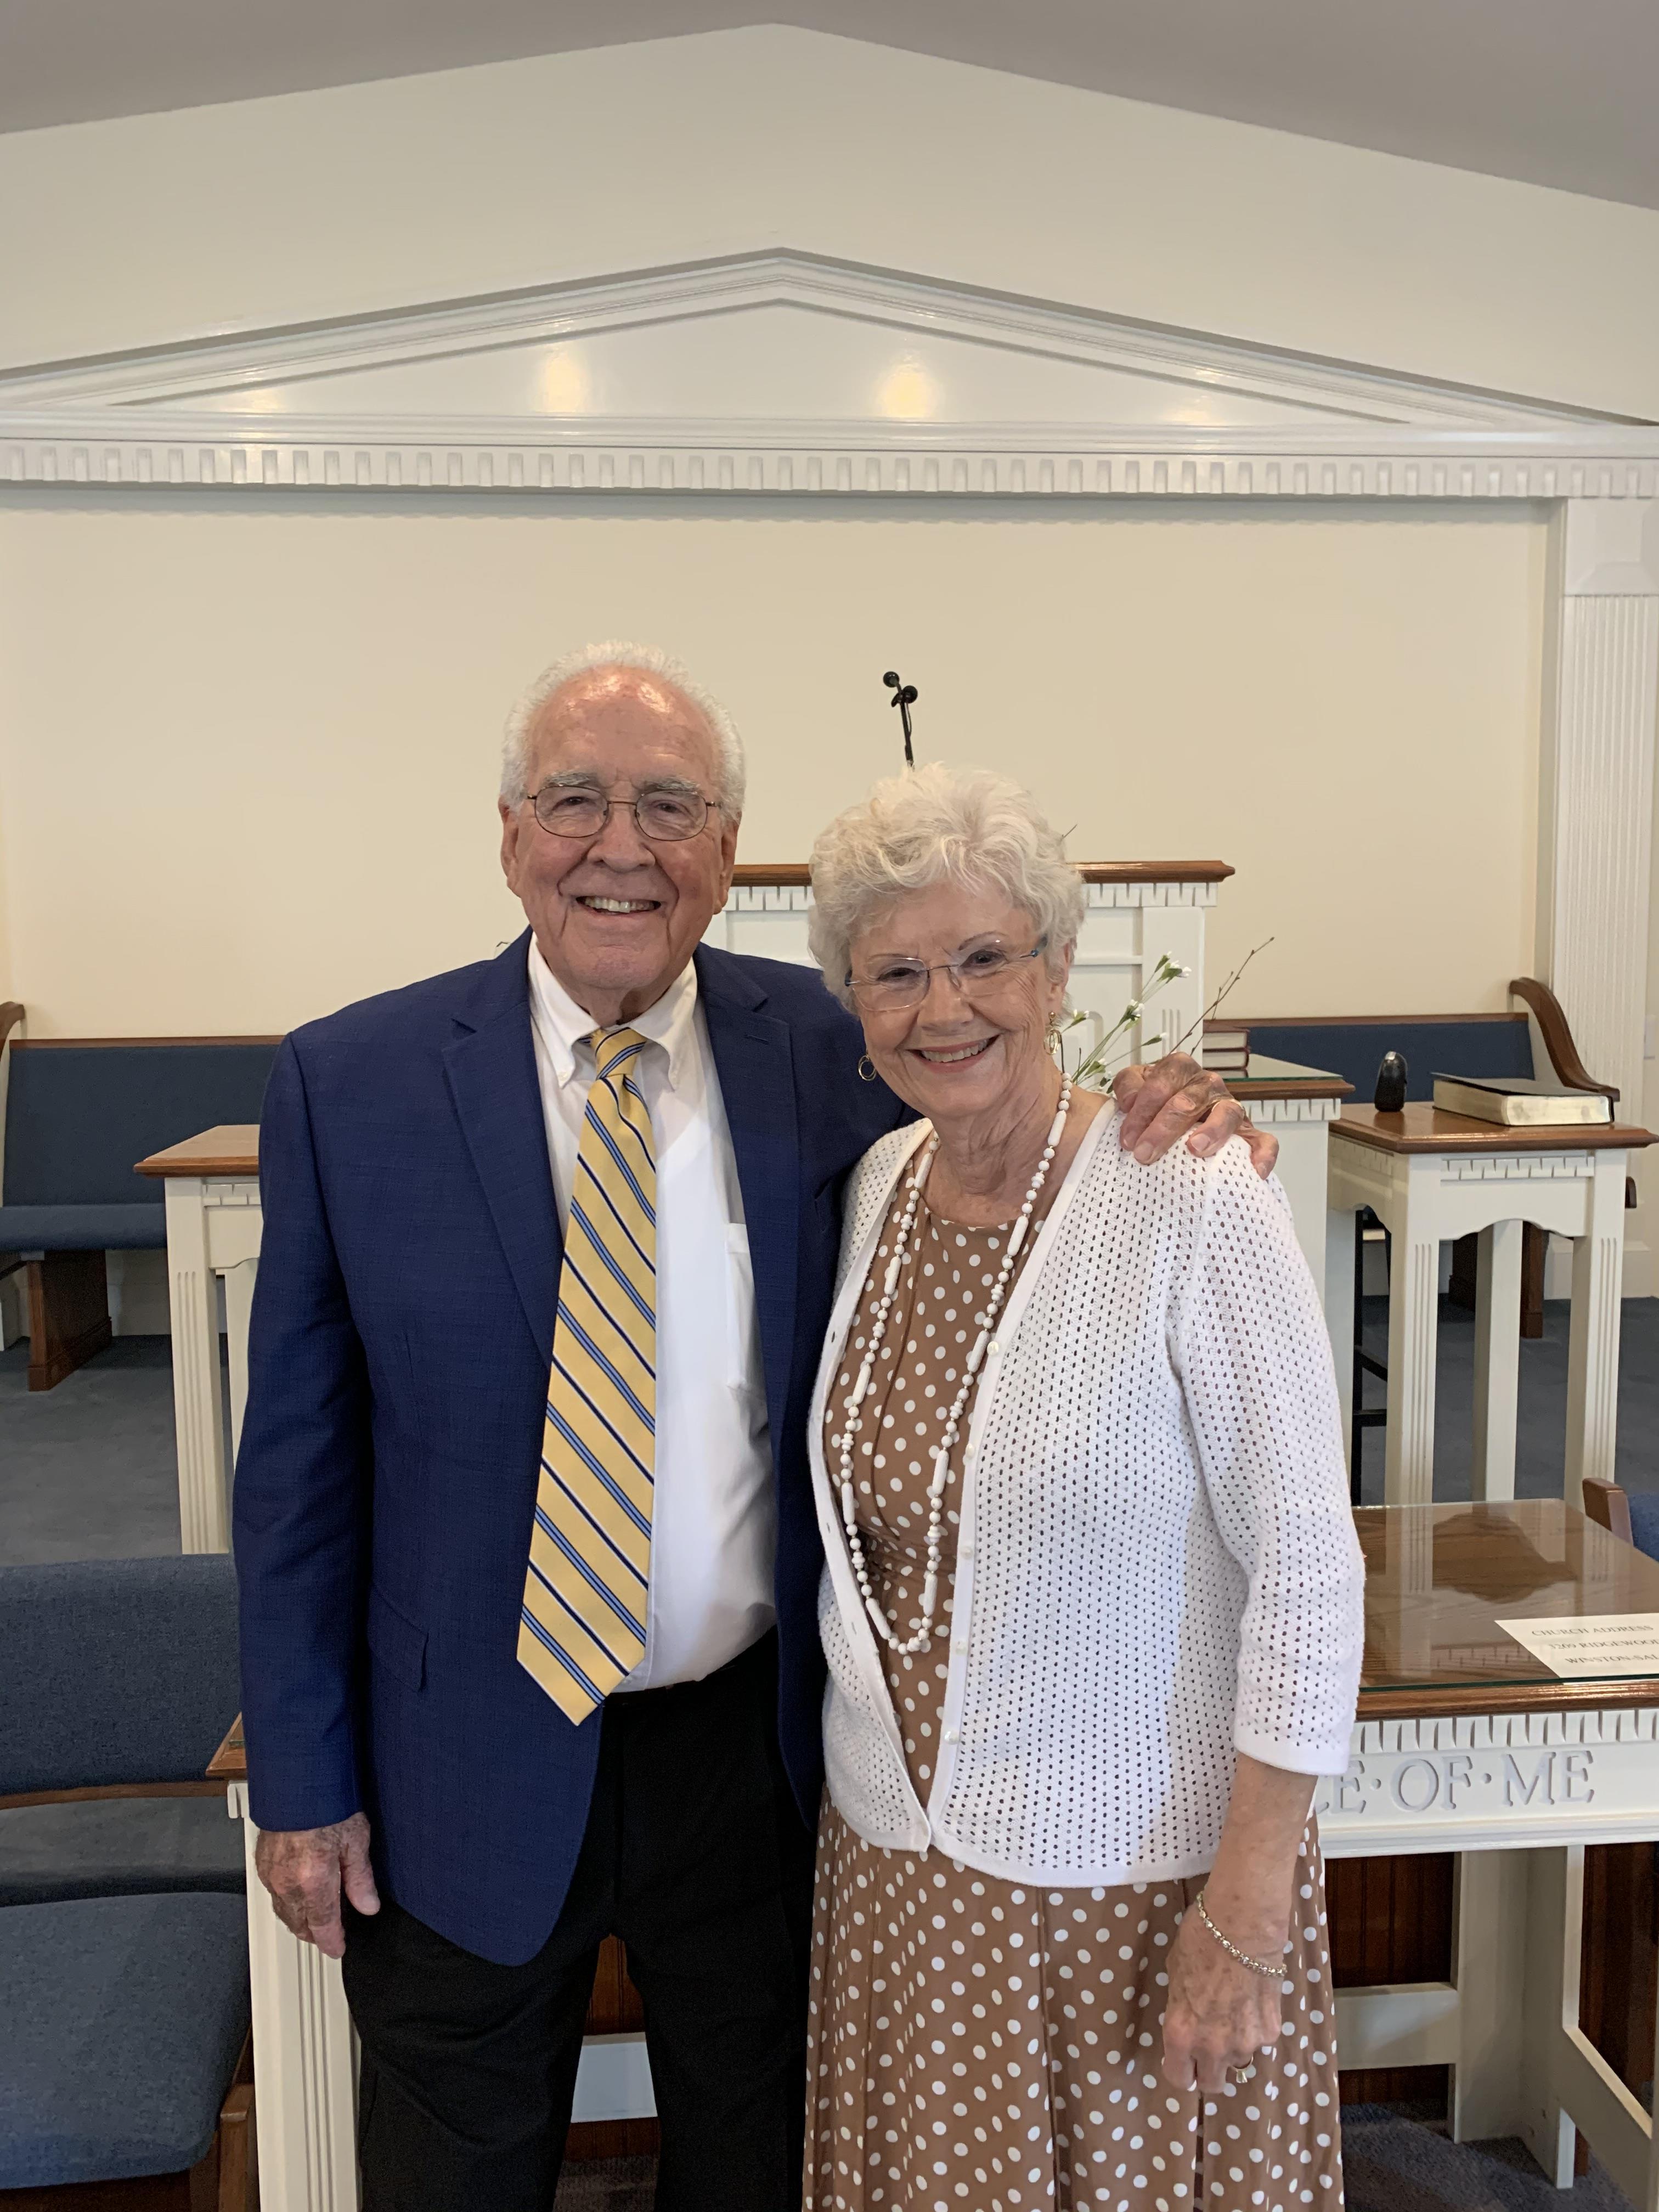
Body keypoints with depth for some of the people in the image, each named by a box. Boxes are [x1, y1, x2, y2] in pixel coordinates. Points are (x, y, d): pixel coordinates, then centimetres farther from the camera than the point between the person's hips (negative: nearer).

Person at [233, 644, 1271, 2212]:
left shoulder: (818, 1048, -7)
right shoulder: (348, 1083, -10)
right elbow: (299, 1461, -5)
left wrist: (1154, 1129, -17)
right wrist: (302, 1783, -3)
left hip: (751, 1740, 1)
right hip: (470, 1770, 0)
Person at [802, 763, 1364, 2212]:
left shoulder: (1195, 1201, -19)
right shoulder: (873, 1188, -1)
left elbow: (1308, 1569, -16)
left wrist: (1248, 1908, -14)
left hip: (1136, 1874, -5)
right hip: (897, 1849, 5)